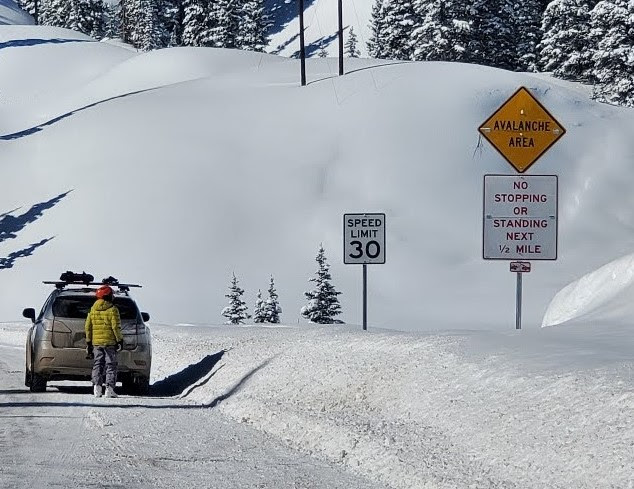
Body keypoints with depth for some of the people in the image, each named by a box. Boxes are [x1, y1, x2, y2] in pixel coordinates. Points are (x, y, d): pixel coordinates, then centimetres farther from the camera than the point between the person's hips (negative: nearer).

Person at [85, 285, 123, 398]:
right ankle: (109, 388, -6)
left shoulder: (93, 310, 8)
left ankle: (97, 386, -3)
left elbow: (87, 327, 10)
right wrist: (120, 340, -2)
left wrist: (88, 342, 16)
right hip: (110, 342, -4)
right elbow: (116, 327, -11)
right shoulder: (112, 310, -7)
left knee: (97, 364, 9)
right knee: (111, 365, 0)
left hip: (96, 342, 4)